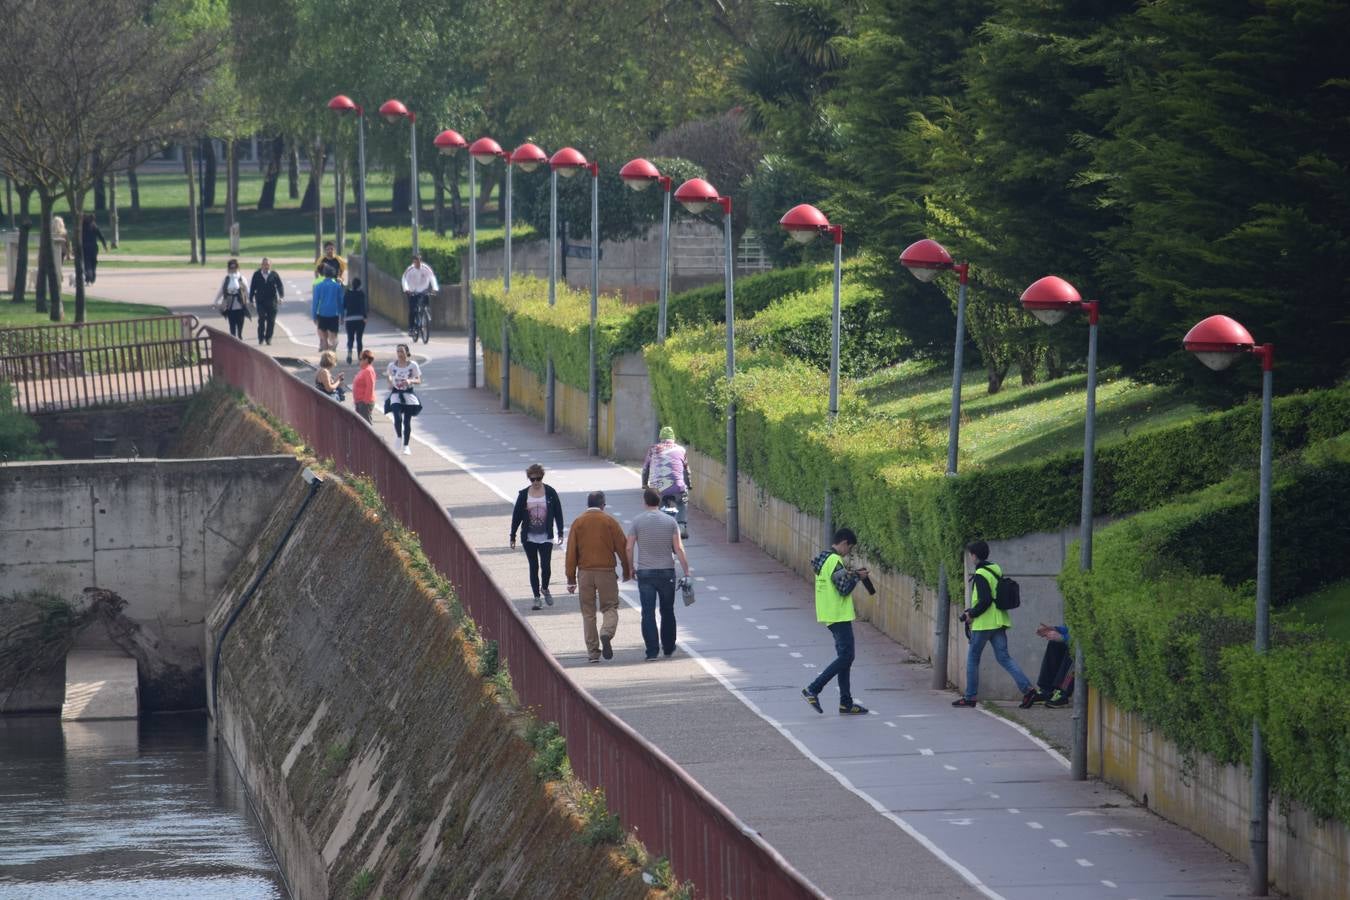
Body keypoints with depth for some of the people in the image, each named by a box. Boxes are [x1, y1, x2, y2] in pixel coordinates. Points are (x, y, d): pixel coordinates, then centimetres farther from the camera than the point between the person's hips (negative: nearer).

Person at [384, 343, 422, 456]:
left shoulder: (412, 365, -6)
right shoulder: (392, 365, -2)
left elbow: (419, 380, -4)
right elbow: (388, 375, 15)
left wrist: (410, 381, -25)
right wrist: (390, 382, -6)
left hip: (409, 395, 0)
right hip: (396, 394, 0)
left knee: (407, 421, 3)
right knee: (398, 418, -18)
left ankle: (406, 446, 15)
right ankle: (398, 436, 12)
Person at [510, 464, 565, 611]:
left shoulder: (550, 492, -2)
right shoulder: (523, 494, 0)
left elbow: (558, 513, 3)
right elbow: (516, 516, 5)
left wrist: (560, 533, -1)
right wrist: (512, 537, 4)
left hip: (546, 537, -1)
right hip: (529, 538, 1)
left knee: (546, 566, -8)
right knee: (534, 567, 4)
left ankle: (545, 589, 21)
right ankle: (537, 597, 12)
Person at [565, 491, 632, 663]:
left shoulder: (578, 523, 3)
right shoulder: (610, 521, -1)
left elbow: (571, 552, 1)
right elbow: (622, 548, 0)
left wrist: (571, 579, 5)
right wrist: (627, 571, 13)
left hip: (585, 572, 2)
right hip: (606, 571, -2)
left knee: (588, 612, 9)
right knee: (610, 607, 6)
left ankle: (593, 652, 7)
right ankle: (606, 634, -25)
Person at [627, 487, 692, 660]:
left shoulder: (637, 521, -4)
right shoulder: (670, 521, -2)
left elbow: (629, 548, -5)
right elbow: (678, 549, -5)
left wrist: (631, 567, 9)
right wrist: (686, 571, -2)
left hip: (645, 573, -1)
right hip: (666, 571, 1)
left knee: (648, 613, -1)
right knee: (667, 612, 16)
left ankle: (652, 651, -9)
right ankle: (668, 647, 26)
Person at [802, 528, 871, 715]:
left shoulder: (824, 558, 13)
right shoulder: (835, 561, -18)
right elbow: (844, 589, -21)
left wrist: (848, 574, 12)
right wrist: (856, 577, -6)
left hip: (831, 616, 10)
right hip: (839, 616, -10)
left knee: (844, 657, 11)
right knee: (846, 656, -7)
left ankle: (846, 703, 11)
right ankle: (813, 689, -10)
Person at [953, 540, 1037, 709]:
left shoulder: (980, 575, -15)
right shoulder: (996, 570, 13)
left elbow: (985, 601, -22)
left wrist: (971, 614, -8)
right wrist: (971, 611, 18)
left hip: (984, 623, -8)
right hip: (999, 622, 8)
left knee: (972, 658, 6)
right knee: (1003, 657, 6)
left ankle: (970, 696, 11)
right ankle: (1027, 688, -8)